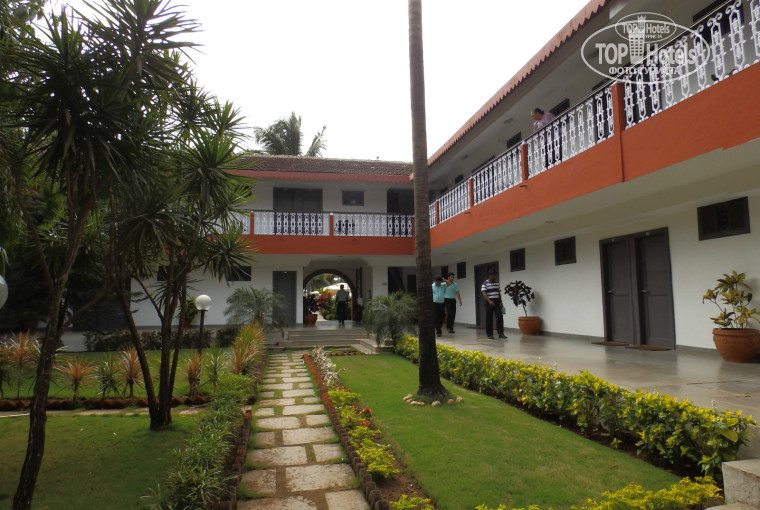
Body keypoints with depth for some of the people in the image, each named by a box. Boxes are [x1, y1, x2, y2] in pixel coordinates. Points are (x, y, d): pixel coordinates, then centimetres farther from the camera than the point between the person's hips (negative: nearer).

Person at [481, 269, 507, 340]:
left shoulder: (497, 282, 12)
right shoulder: (485, 283, -6)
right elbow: (484, 293, -16)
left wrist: (501, 302, 15)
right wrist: (489, 301, -28)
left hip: (497, 302, 4)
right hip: (489, 303, -4)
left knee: (500, 317, -6)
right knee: (489, 319, 2)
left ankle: (501, 333, -6)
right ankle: (489, 334, 12)